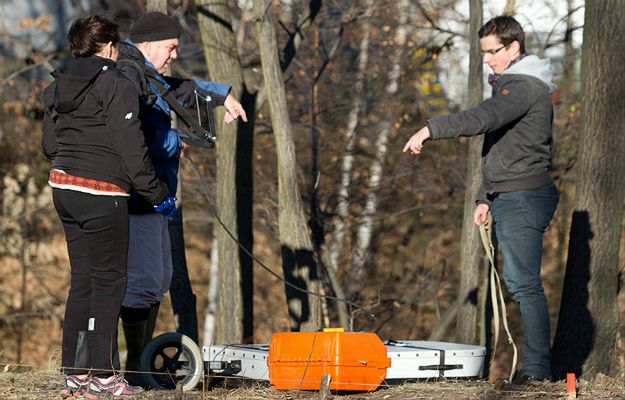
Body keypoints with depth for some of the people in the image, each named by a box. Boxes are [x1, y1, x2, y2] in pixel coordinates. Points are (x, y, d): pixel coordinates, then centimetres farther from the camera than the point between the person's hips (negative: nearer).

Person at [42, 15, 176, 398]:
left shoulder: (57, 87, 13)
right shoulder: (118, 86, -11)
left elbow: (49, 145, 18)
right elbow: (131, 148, -15)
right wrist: (157, 194, -7)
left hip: (63, 186, 8)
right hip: (102, 194, -8)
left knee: (83, 279, 13)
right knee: (109, 280, 0)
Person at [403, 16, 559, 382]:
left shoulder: (524, 86, -12)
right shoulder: (514, 85, 22)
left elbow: (483, 118, -30)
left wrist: (431, 130, -34)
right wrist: (486, 198, 24)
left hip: (524, 197, -11)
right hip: (509, 197, 11)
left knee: (524, 283, -11)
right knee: (519, 281, 10)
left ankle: (537, 368, -11)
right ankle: (536, 364, 13)